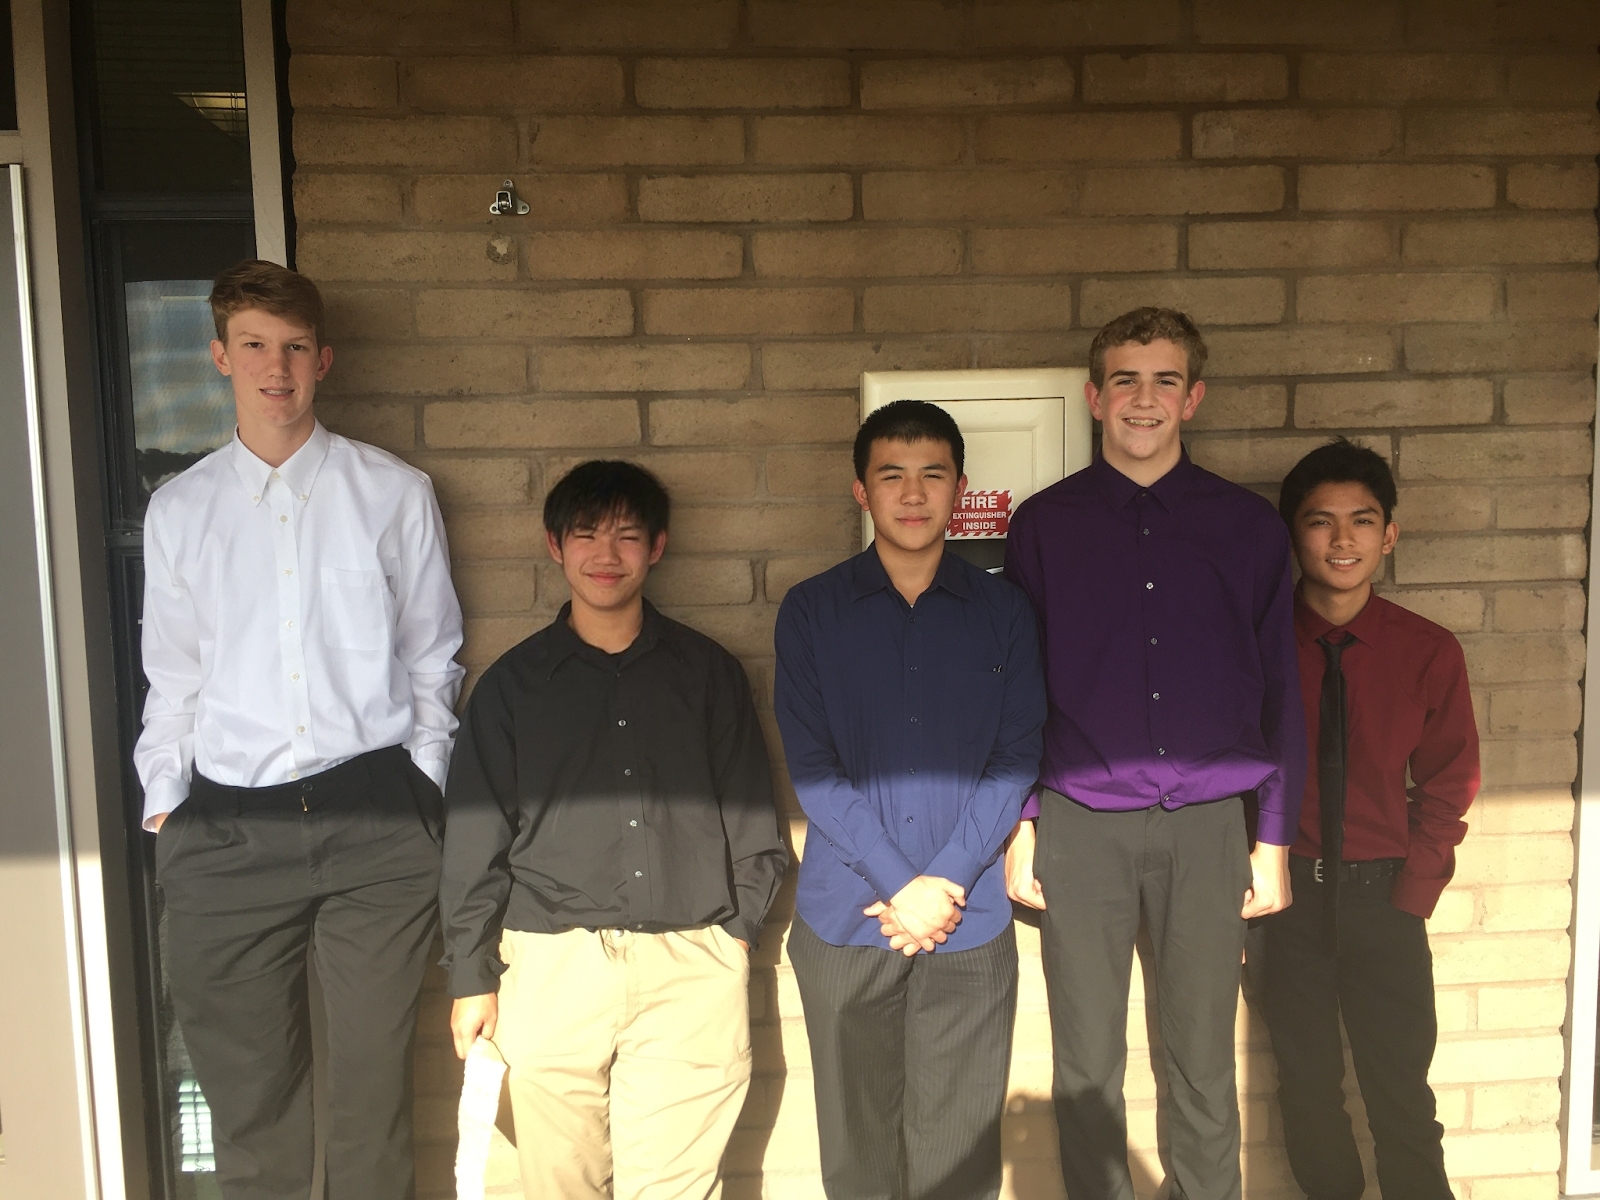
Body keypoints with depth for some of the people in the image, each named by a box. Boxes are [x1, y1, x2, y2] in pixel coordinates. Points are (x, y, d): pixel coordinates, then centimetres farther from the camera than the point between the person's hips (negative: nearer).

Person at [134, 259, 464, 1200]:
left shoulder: (396, 495, 3)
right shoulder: (179, 511, 8)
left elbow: (432, 657, 6)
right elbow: (173, 678, 13)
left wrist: (423, 792, 2)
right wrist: (164, 803, 7)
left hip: (376, 817, -1)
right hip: (228, 828, 2)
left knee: (374, 1075, 9)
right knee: (247, 1084, 11)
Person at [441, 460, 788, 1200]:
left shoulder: (709, 672, 8)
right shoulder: (512, 683, 7)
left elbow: (752, 819, 10)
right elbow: (475, 838, 7)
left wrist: (737, 929, 3)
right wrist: (471, 976, 5)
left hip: (693, 969, 0)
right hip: (553, 968, 1)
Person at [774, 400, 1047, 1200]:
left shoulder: (1003, 611, 4)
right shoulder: (810, 612, 1)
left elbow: (1017, 758, 1)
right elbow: (811, 766, -4)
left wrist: (945, 881, -10)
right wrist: (898, 884, -12)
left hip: (970, 924, 1)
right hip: (845, 921, 0)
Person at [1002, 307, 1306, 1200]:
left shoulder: (1251, 526, 4)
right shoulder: (1044, 525, 3)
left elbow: (1280, 691, 7)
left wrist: (1276, 839, 5)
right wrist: (1019, 824, 1)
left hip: (1208, 824, 1)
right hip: (1081, 825, 0)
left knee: (1204, 1065, 11)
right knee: (1087, 1066, 10)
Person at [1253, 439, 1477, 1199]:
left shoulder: (1428, 652, -4)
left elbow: (1448, 786, 3)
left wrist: (1411, 895, -3)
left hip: (1383, 896, 0)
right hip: (1287, 891, 0)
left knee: (1401, 1096, 6)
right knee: (1307, 1083, 12)